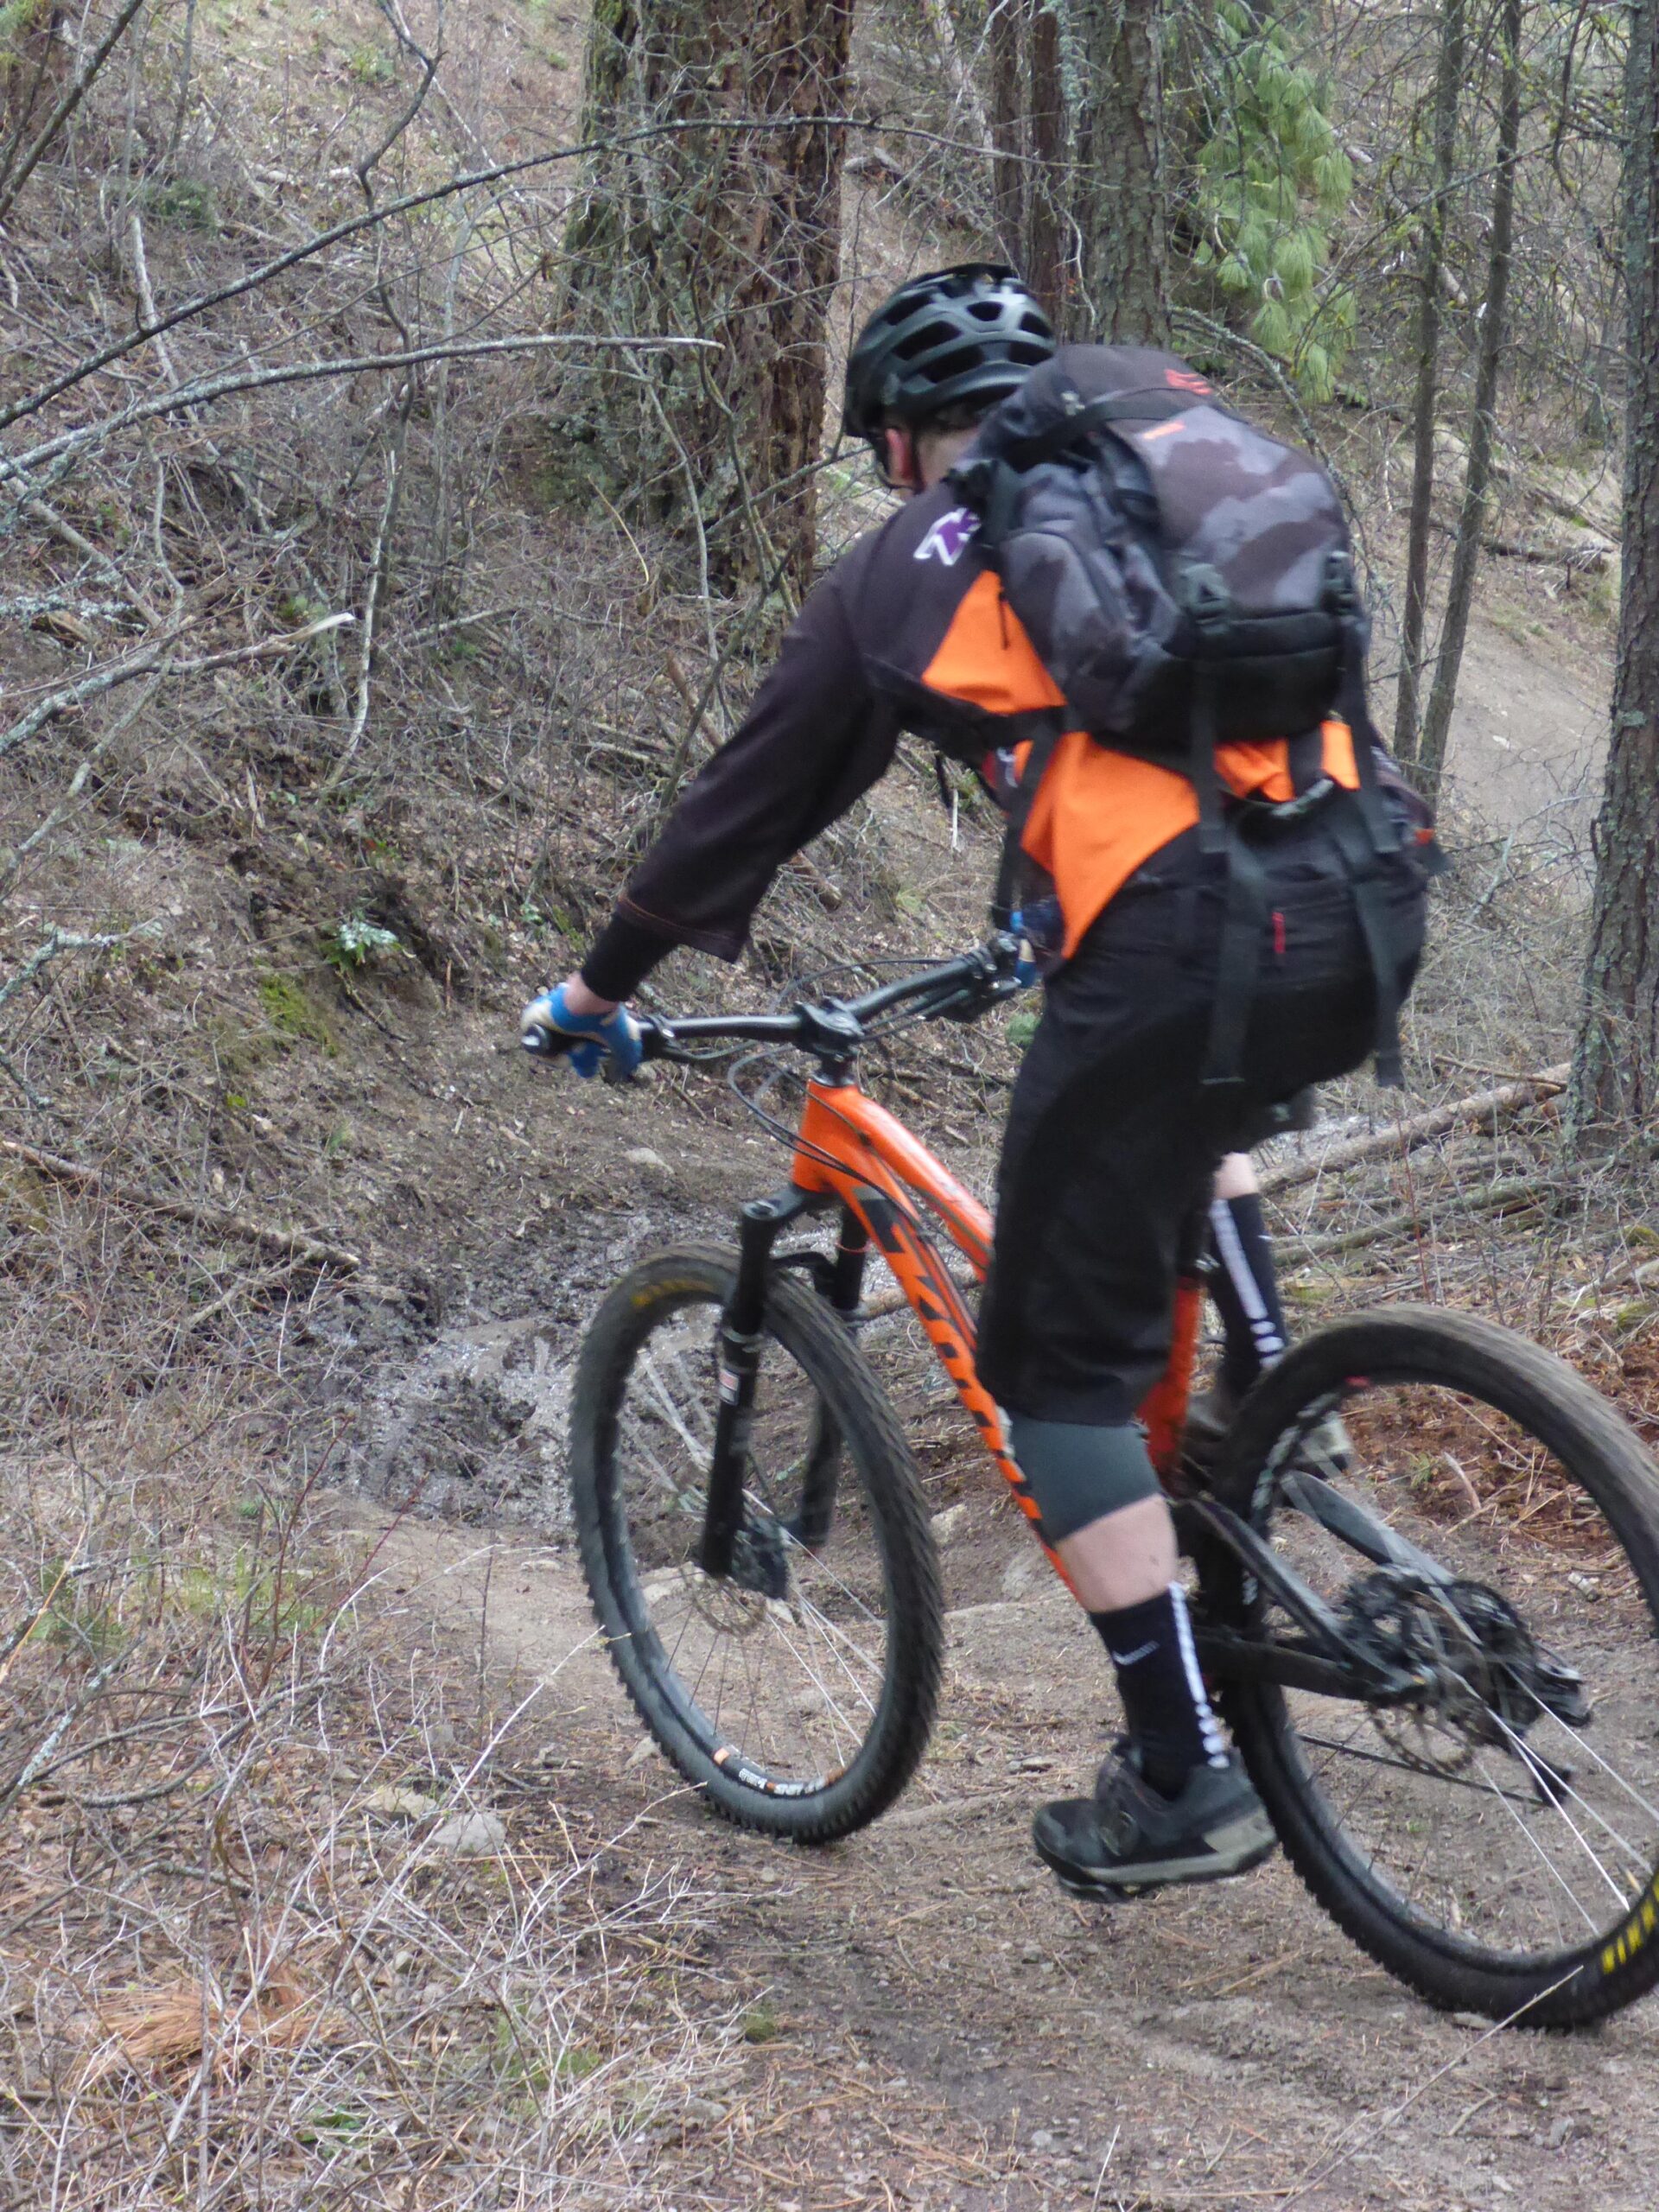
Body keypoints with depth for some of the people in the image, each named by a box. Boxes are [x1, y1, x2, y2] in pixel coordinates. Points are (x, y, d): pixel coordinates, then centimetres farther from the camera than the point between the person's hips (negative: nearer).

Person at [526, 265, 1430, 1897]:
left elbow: (746, 808, 22)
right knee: (1185, 1099, 40)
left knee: (1057, 1365, 9)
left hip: (1180, 950, -6)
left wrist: (598, 990, 37)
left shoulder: (896, 573, 14)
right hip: (1370, 917, 6)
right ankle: (1264, 1392, 27)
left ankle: (1183, 1779, 7)